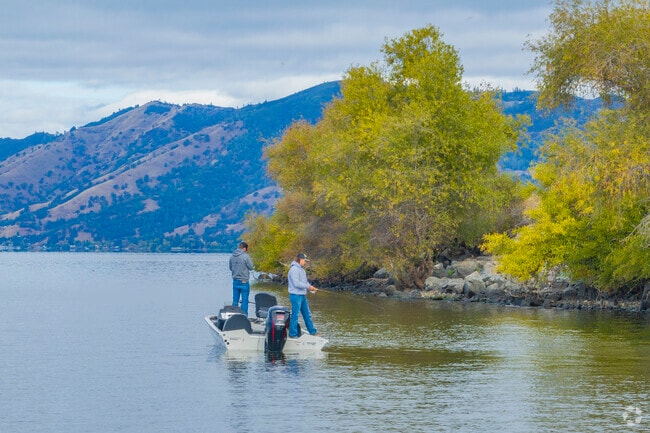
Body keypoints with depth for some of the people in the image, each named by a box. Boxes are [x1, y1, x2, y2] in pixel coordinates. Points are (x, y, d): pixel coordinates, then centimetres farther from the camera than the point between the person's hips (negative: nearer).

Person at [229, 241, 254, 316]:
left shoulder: (232, 256, 2)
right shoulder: (245, 256, -15)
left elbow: (230, 267, 12)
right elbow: (251, 267, -8)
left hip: (235, 281, 5)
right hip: (244, 281, -5)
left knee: (235, 300, 12)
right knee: (244, 300, 1)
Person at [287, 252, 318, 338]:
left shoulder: (302, 269, 16)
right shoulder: (294, 269, -15)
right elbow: (296, 283, -22)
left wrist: (311, 287, 1)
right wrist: (308, 287, -18)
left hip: (302, 295, 10)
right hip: (296, 295, -10)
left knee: (307, 314, 15)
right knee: (295, 315, -5)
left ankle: (312, 331, 22)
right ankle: (293, 334, 0)